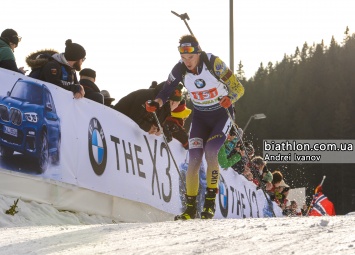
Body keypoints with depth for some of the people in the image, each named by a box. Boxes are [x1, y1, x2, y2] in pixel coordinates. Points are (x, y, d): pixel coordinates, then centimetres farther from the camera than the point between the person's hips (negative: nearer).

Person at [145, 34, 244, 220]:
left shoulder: (214, 63, -22)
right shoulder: (179, 70, -12)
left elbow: (238, 88, -19)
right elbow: (166, 92, -2)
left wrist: (229, 99, -41)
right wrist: (155, 104, -24)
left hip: (222, 114, -3)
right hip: (200, 117, 3)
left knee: (210, 153, -23)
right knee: (194, 160, -8)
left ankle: (211, 200, -15)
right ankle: (190, 208, -3)